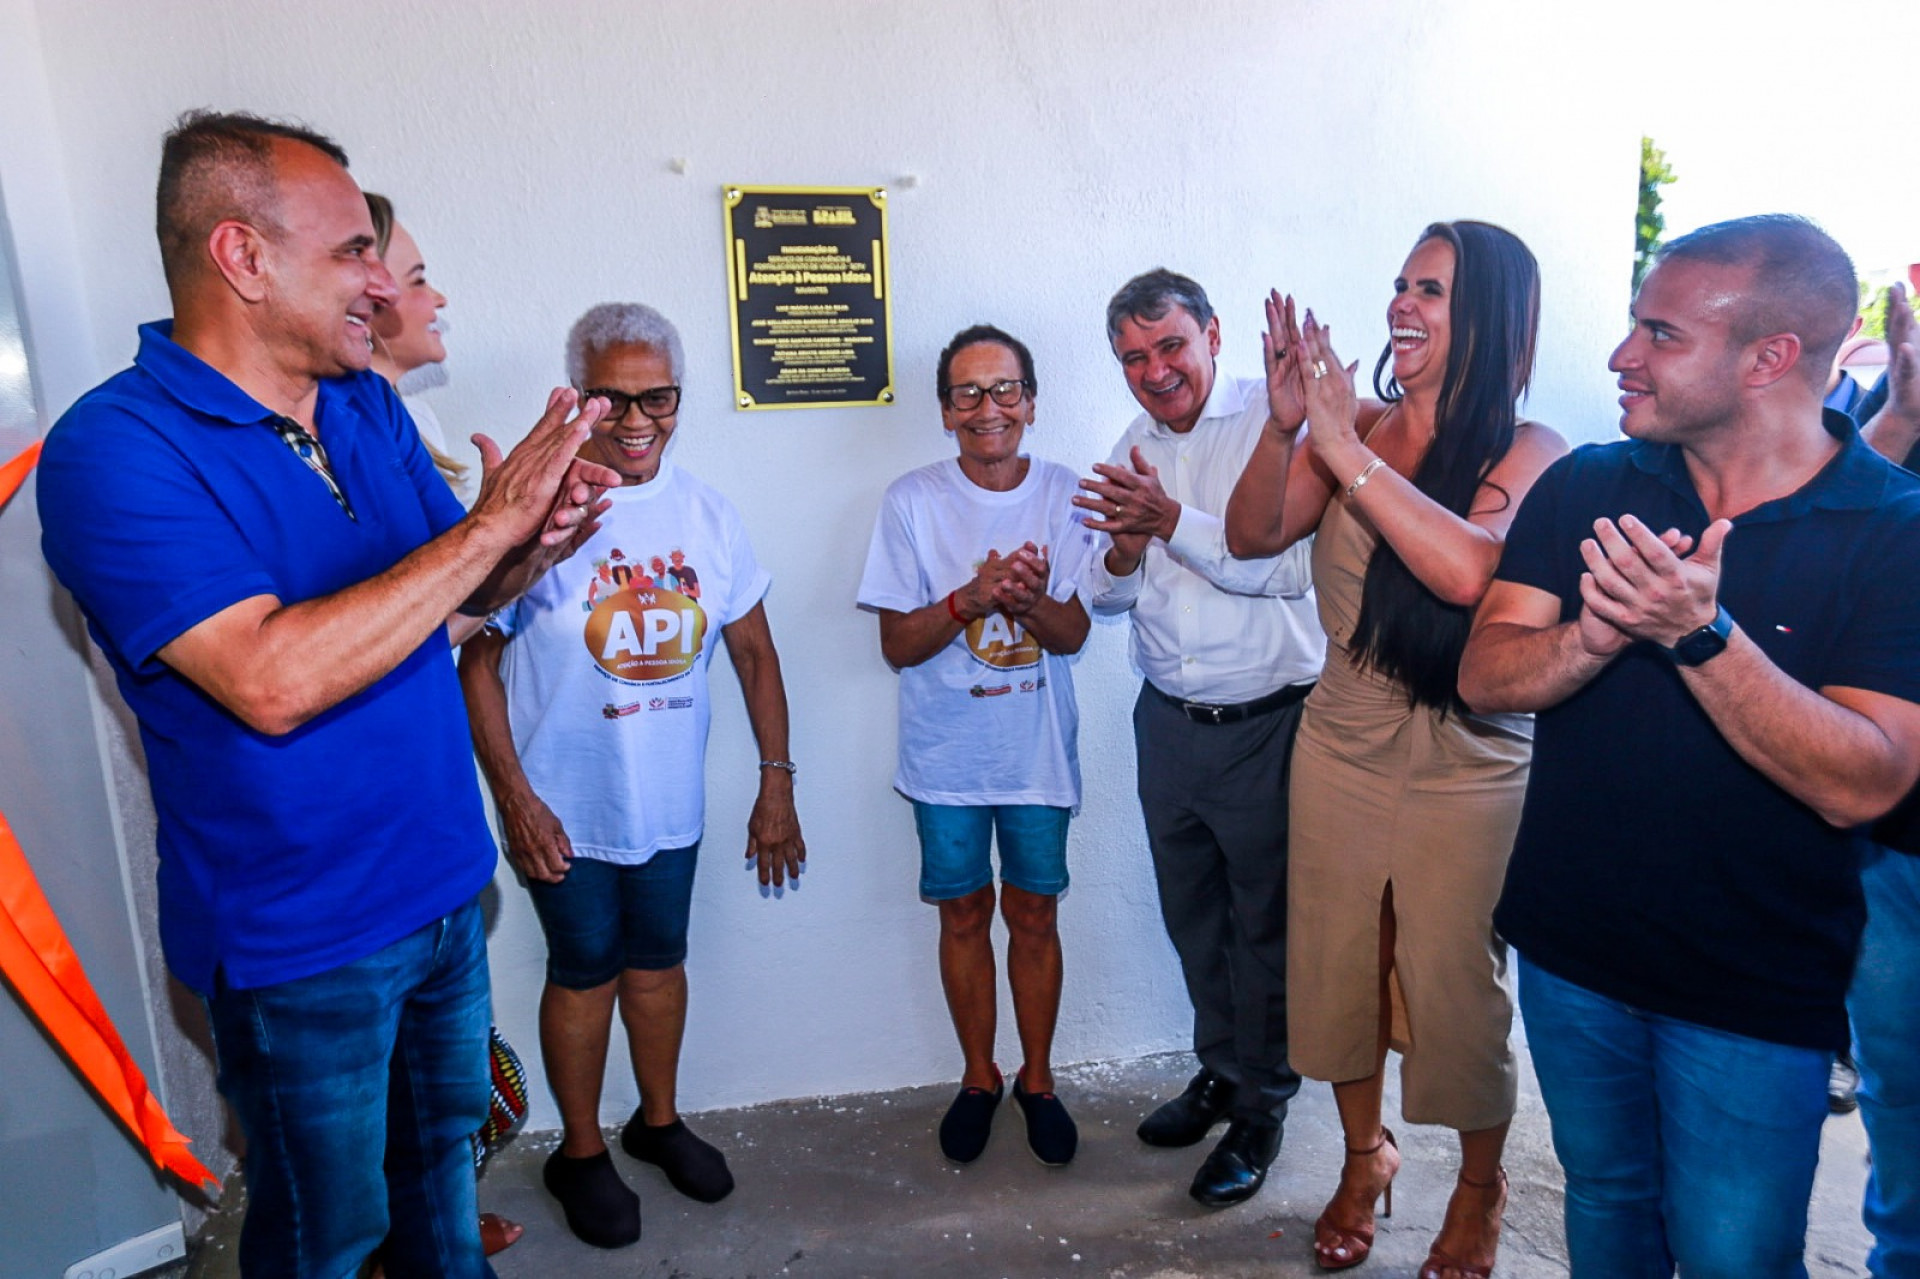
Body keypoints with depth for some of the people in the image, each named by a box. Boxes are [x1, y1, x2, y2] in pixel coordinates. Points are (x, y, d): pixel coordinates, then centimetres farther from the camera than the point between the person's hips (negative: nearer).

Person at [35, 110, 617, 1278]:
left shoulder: (370, 407, 2)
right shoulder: (115, 449, -20)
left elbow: (447, 601, 9)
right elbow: (271, 679, -32)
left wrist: (535, 543, -14)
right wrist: (488, 526, -28)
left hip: (446, 883, 6)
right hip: (299, 935, -6)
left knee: (443, 1140, 26)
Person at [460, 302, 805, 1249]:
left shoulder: (708, 515, -1)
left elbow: (754, 651, 5)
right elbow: (475, 663, -11)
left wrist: (776, 784, 4)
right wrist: (513, 797, -14)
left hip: (670, 802, 4)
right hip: (567, 808, -4)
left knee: (658, 958, 19)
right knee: (585, 971, 11)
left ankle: (659, 1120, 42)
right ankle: (580, 1153, 34)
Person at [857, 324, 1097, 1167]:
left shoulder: (1063, 495, -4)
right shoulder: (912, 501, -8)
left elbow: (1073, 633, -6)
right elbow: (897, 645, -8)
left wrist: (1029, 600, -27)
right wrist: (971, 598, -25)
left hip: (1038, 747, 1)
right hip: (948, 752, 0)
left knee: (1034, 912, 10)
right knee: (964, 911, 11)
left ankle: (1037, 1078, 31)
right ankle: (979, 1077, 32)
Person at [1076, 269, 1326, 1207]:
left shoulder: (1272, 421, -11)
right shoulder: (1134, 451, 10)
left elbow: (1286, 567, -21)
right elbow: (1106, 596, 12)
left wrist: (1173, 520, -27)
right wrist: (1123, 552, -9)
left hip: (1266, 724, -6)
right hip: (1167, 722, 6)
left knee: (1264, 922, 8)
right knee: (1192, 912, 19)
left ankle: (1262, 1103, 28)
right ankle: (1219, 1070, 39)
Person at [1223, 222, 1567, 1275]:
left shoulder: (1528, 451, -11)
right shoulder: (1355, 429, 0)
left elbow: (1468, 569, -30)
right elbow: (1251, 535, -5)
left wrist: (1345, 448, -28)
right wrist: (1283, 426, -20)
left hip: (1468, 768, -3)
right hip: (1340, 747, 4)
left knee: (1457, 985, 10)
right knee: (1337, 964, 16)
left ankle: (1480, 1187, 39)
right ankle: (1364, 1154, 43)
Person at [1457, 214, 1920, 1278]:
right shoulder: (1585, 488, -3)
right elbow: (1482, 678, -11)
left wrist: (1700, 633, -34)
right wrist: (1593, 636, -31)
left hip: (1756, 991, -3)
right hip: (1570, 950, 3)